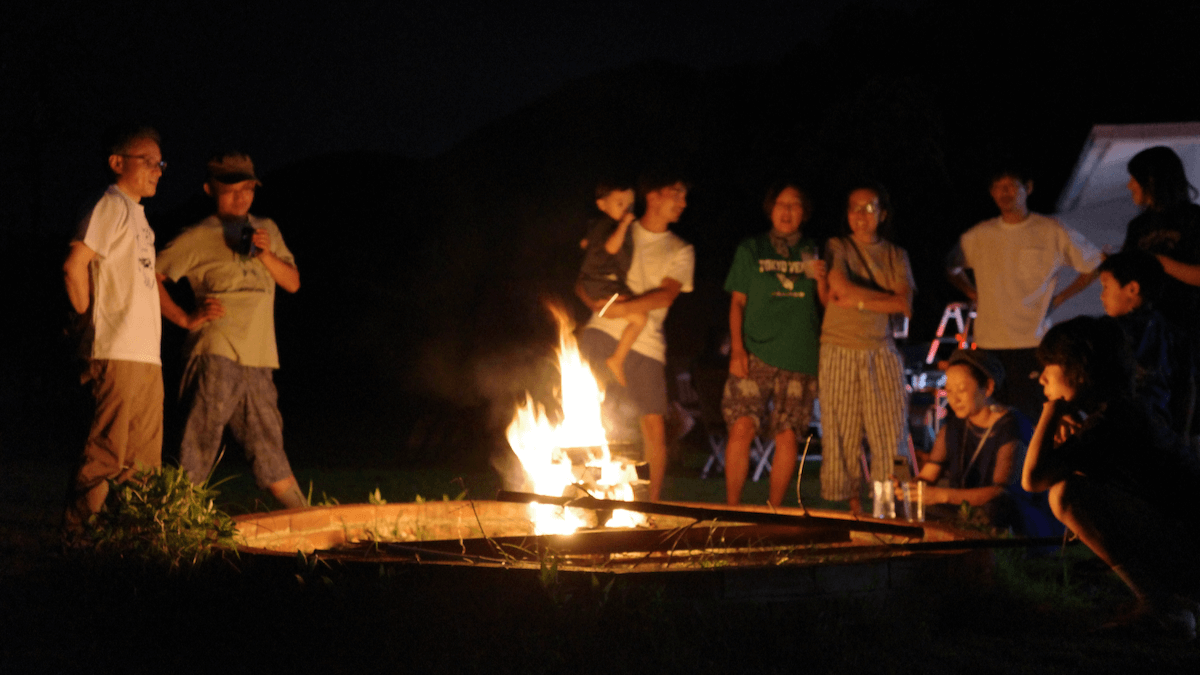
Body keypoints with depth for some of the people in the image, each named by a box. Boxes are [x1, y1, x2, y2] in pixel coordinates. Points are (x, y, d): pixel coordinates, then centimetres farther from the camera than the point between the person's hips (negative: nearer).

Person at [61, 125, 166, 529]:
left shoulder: (138, 214, 20)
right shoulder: (112, 205, -6)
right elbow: (75, 264, -17)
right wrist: (91, 320, -9)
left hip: (146, 354, 9)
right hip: (117, 352, -9)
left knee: (144, 459, 9)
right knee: (107, 451, -10)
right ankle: (81, 527, -6)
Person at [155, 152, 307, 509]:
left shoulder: (266, 230, 20)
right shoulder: (199, 238, 2)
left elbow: (293, 282, 17)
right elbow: (151, 275, -3)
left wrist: (266, 254, 0)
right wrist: (186, 318, -9)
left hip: (259, 360, 5)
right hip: (217, 356, -5)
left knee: (270, 449, 12)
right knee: (199, 448, -10)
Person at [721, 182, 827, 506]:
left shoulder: (813, 253, 13)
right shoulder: (750, 250, 10)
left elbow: (829, 305, 13)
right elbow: (737, 302, 8)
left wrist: (821, 281, -8)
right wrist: (737, 349, -3)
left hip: (799, 357, 1)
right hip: (755, 353, -1)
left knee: (787, 435, -1)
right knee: (742, 427, -12)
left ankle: (773, 511, 10)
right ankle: (732, 507, -5)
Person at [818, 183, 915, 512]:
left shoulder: (895, 256, 12)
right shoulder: (837, 247, 6)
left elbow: (905, 305, -2)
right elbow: (840, 286, -14)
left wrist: (858, 301, -8)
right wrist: (885, 298, -7)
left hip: (882, 352, 2)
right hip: (840, 352, -2)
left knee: (890, 435, -4)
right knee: (841, 436, -3)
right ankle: (852, 506, 3)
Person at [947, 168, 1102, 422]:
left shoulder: (1053, 233, 4)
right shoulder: (978, 236, 11)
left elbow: (1095, 265, 13)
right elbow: (952, 267, 30)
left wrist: (1059, 298, 6)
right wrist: (974, 295, 14)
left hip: (1032, 344, -3)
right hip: (989, 344, 3)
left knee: (1029, 418, -11)